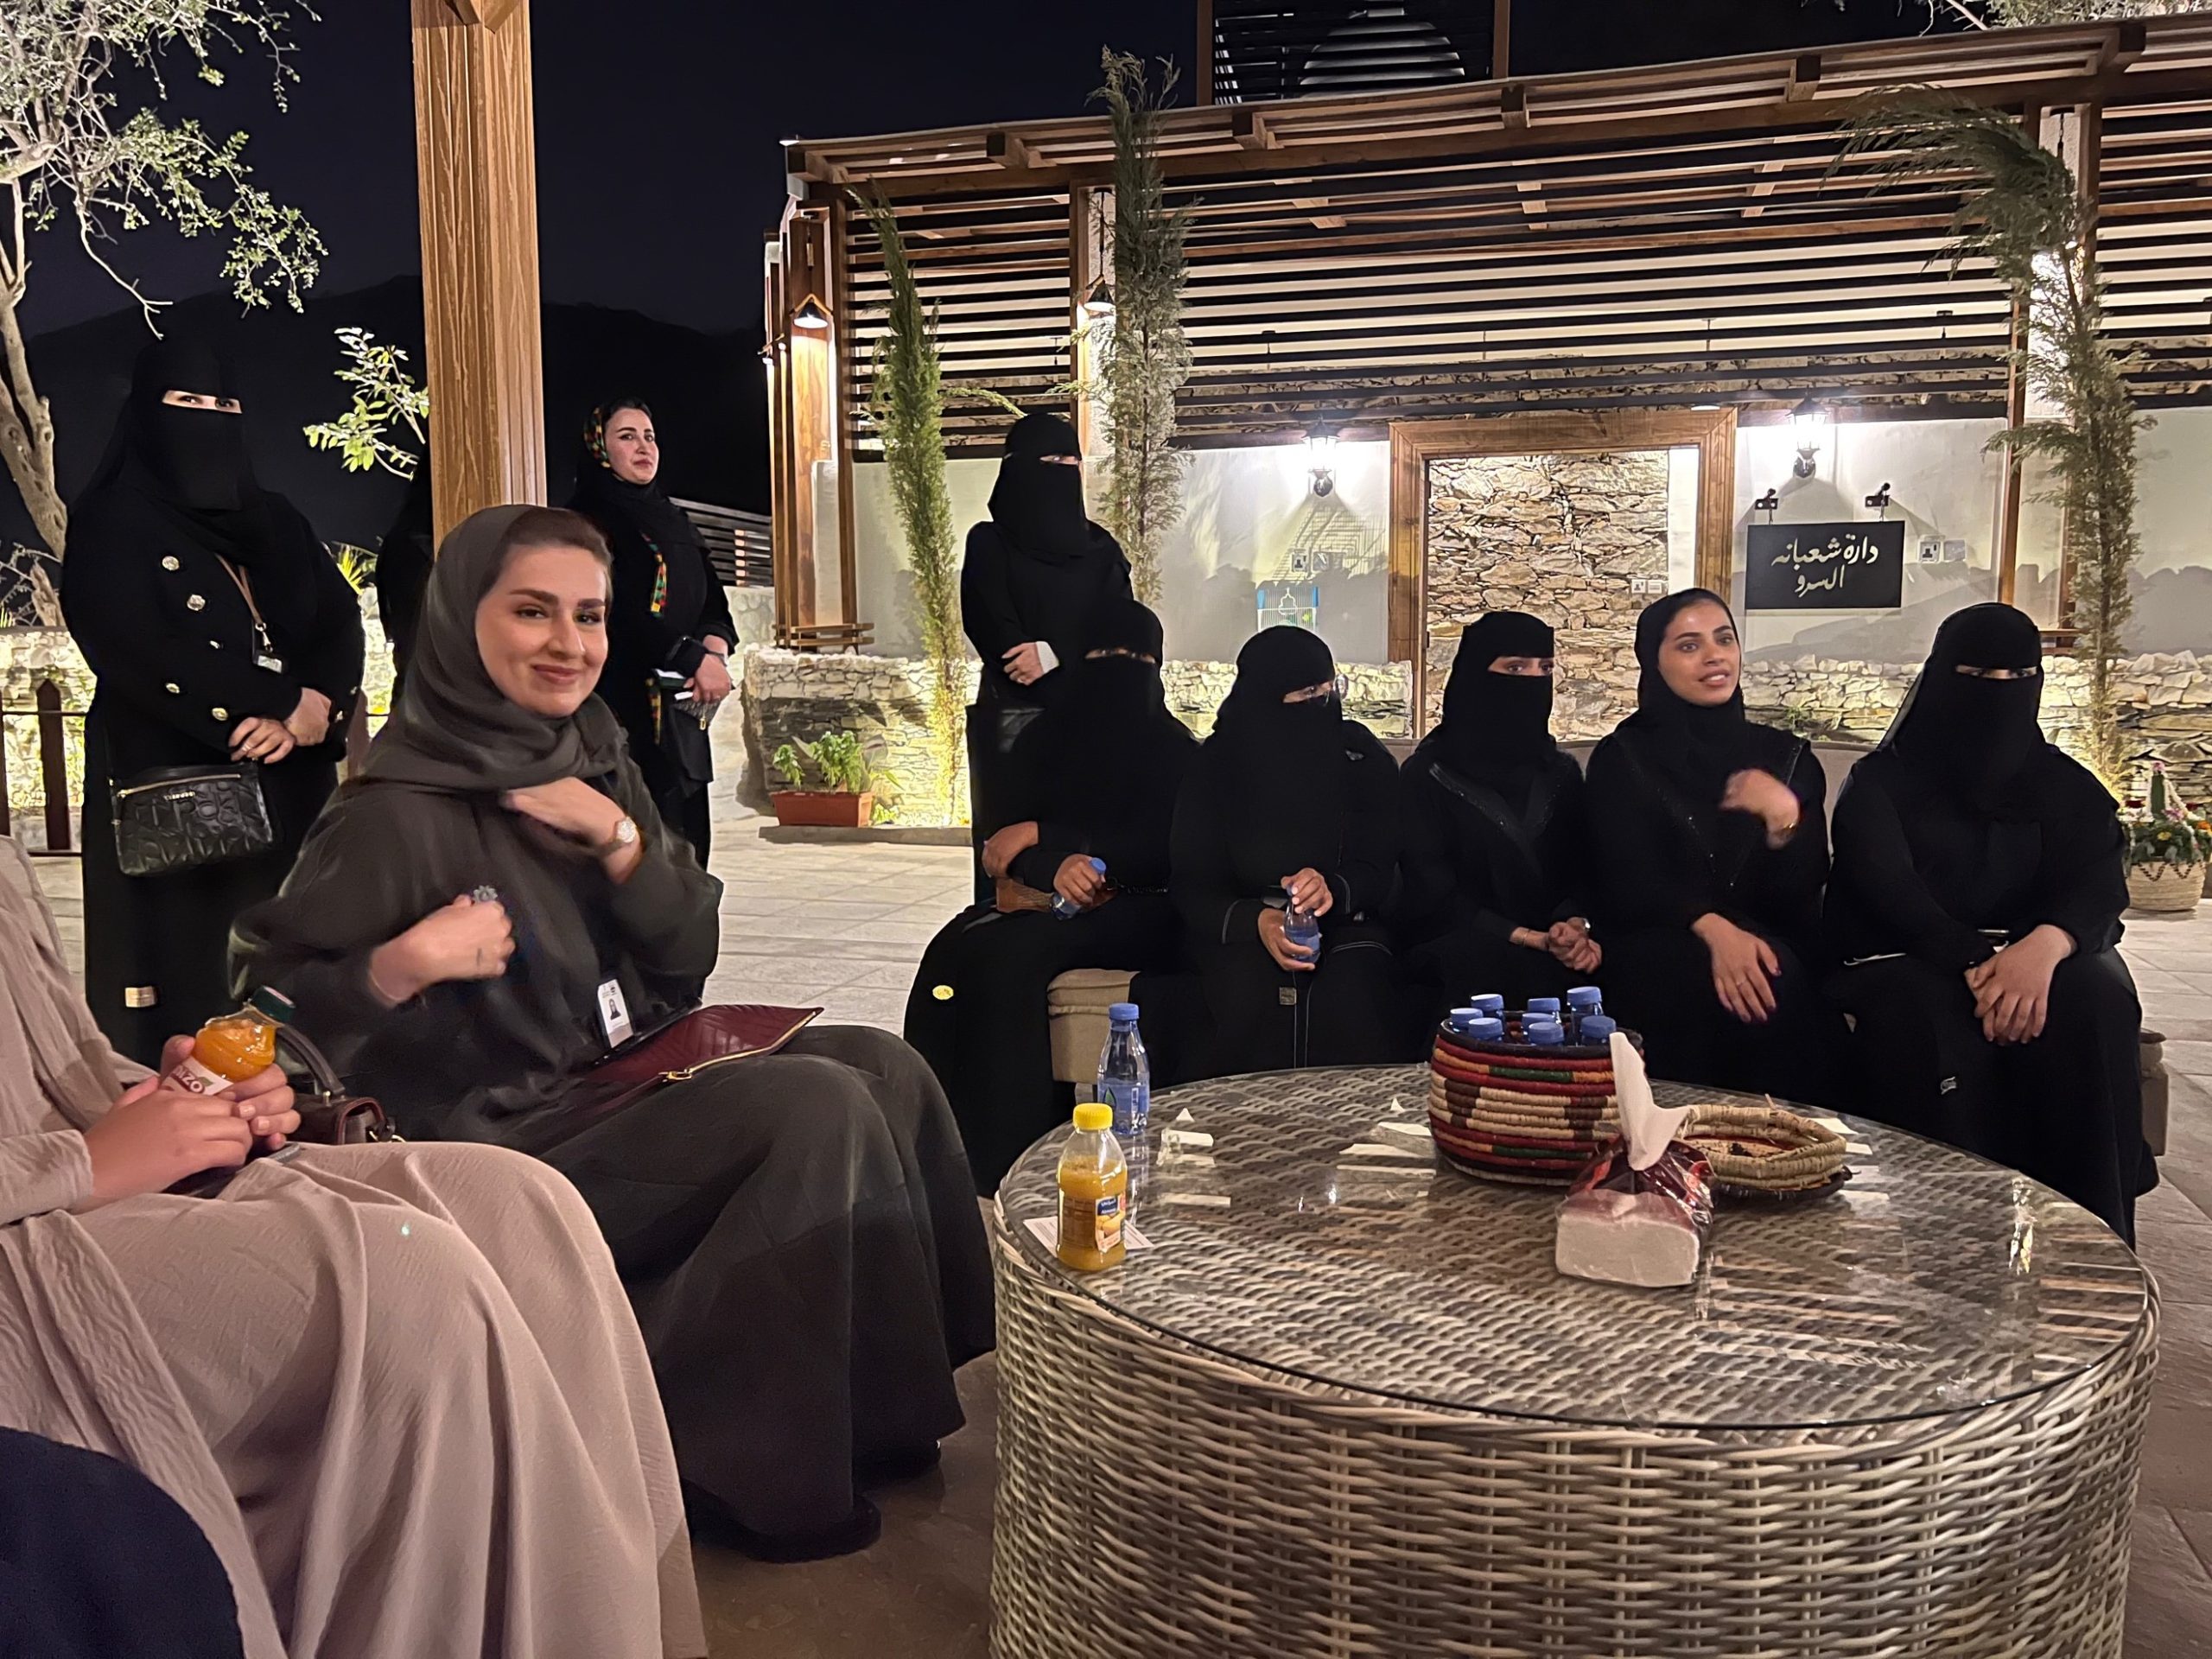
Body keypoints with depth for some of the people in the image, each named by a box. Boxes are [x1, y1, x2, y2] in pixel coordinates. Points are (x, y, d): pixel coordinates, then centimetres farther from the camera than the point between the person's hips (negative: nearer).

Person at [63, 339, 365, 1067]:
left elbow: (342, 622, 5)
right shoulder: (110, 524, 1)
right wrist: (287, 703, -14)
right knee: (190, 974, -4)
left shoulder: (276, 521, 17)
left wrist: (309, 712, -15)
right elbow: (144, 655, -13)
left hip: (290, 790, 5)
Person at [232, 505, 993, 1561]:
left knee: (888, 1070, -7)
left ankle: (879, 1398, 3)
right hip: (505, 1148, -8)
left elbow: (689, 958, 6)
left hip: (635, 1083, 8)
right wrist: (403, 965, -30)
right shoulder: (400, 813, -14)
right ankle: (755, 1460, -9)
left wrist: (617, 838, -10)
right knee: (821, 1108, -23)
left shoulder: (591, 761, 8)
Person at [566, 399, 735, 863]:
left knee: (686, 841, 6)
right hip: (623, 706, -7)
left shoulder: (673, 520, 20)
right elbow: (616, 616, -15)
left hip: (682, 710, 7)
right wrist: (695, 658, -18)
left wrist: (716, 643, -9)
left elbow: (713, 602, 13)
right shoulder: (588, 520, -4)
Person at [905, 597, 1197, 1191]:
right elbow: (1008, 845, 6)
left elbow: (1160, 852, -7)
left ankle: (1002, 1159, -30)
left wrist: (1043, 835, -8)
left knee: (1010, 952, -32)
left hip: (1137, 914, -4)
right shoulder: (1046, 740, 16)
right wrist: (1055, 867, -18)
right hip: (1049, 900, 4)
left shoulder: (1176, 750, 5)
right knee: (958, 948, -27)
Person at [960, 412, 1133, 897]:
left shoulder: (1101, 550, 15)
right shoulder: (989, 545, 4)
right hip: (1014, 716, -3)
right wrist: (1079, 691, -13)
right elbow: (991, 629, -8)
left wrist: (1054, 654, -15)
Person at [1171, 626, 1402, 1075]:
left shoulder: (1363, 757, 0)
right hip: (1238, 929, 0)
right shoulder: (1218, 765, -3)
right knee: (1253, 990, -32)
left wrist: (1334, 889, -28)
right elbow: (1191, 886, -6)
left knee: (1352, 993, -31)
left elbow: (1380, 869, -4)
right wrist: (1256, 921, -26)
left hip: (1345, 925, 1)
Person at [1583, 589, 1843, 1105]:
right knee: (1697, 976, -34)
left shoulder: (1787, 756, 11)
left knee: (1776, 979, -31)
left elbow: (1801, 894, 2)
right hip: (1656, 961, -2)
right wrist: (1713, 928, -26)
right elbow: (1628, 883, -8)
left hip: (1774, 953, 3)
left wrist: (1784, 816, -17)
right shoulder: (1623, 758, 3)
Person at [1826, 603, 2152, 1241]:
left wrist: (2044, 946, -32)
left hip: (2038, 961, 3)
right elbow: (1890, 896, -13)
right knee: (1928, 1018, -37)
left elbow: (2100, 886, -7)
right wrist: (1978, 962, -33)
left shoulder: (2065, 787, 11)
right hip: (1905, 968, -2)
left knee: (2089, 1004, -32)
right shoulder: (1880, 783, 4)